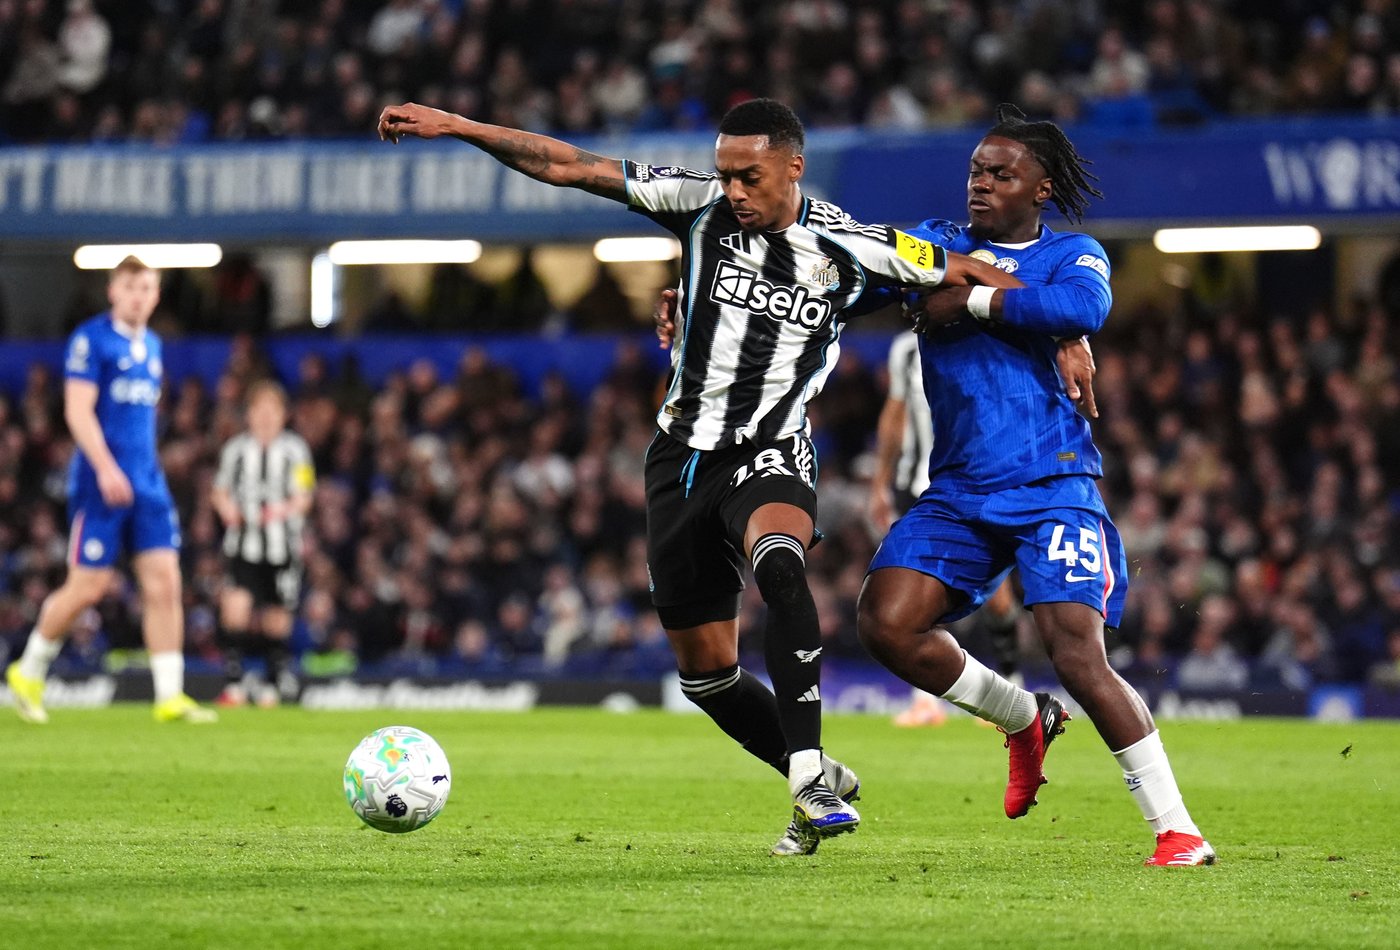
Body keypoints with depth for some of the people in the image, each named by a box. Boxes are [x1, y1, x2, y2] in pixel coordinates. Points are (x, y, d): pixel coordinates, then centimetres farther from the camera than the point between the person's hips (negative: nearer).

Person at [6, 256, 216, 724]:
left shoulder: (151, 346, 15)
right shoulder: (91, 339, -7)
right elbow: (78, 411, -14)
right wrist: (105, 467, -24)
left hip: (147, 483, 7)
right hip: (101, 483, -6)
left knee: (164, 581, -4)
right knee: (87, 586, -4)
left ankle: (170, 697, -5)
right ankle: (28, 672, 17)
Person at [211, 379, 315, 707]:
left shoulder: (295, 449, 1)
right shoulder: (236, 449, 6)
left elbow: (303, 497, -3)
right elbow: (221, 491, 15)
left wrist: (284, 510, -24)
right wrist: (227, 508, -7)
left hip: (282, 545, 0)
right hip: (243, 544, 0)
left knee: (276, 618, 5)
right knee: (235, 606, -17)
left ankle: (274, 684, 20)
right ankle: (233, 684, -13)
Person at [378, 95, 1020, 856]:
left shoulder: (847, 248, -9)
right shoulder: (701, 207, -5)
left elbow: (965, 274, 2)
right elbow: (568, 167, -5)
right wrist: (452, 125, -9)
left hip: (770, 452, -4)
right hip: (683, 454, 4)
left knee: (778, 565, -37)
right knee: (705, 669, 7)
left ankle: (810, 776, -38)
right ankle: (823, 784, 29)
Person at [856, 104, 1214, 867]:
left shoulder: (1072, 254, 5)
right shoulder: (935, 245, 16)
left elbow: (1084, 308, -18)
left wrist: (974, 300, -16)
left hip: (1052, 483, -5)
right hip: (958, 491, 5)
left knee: (1076, 652, -18)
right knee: (885, 624, -12)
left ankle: (1177, 830, -9)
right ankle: (1023, 720, 15)